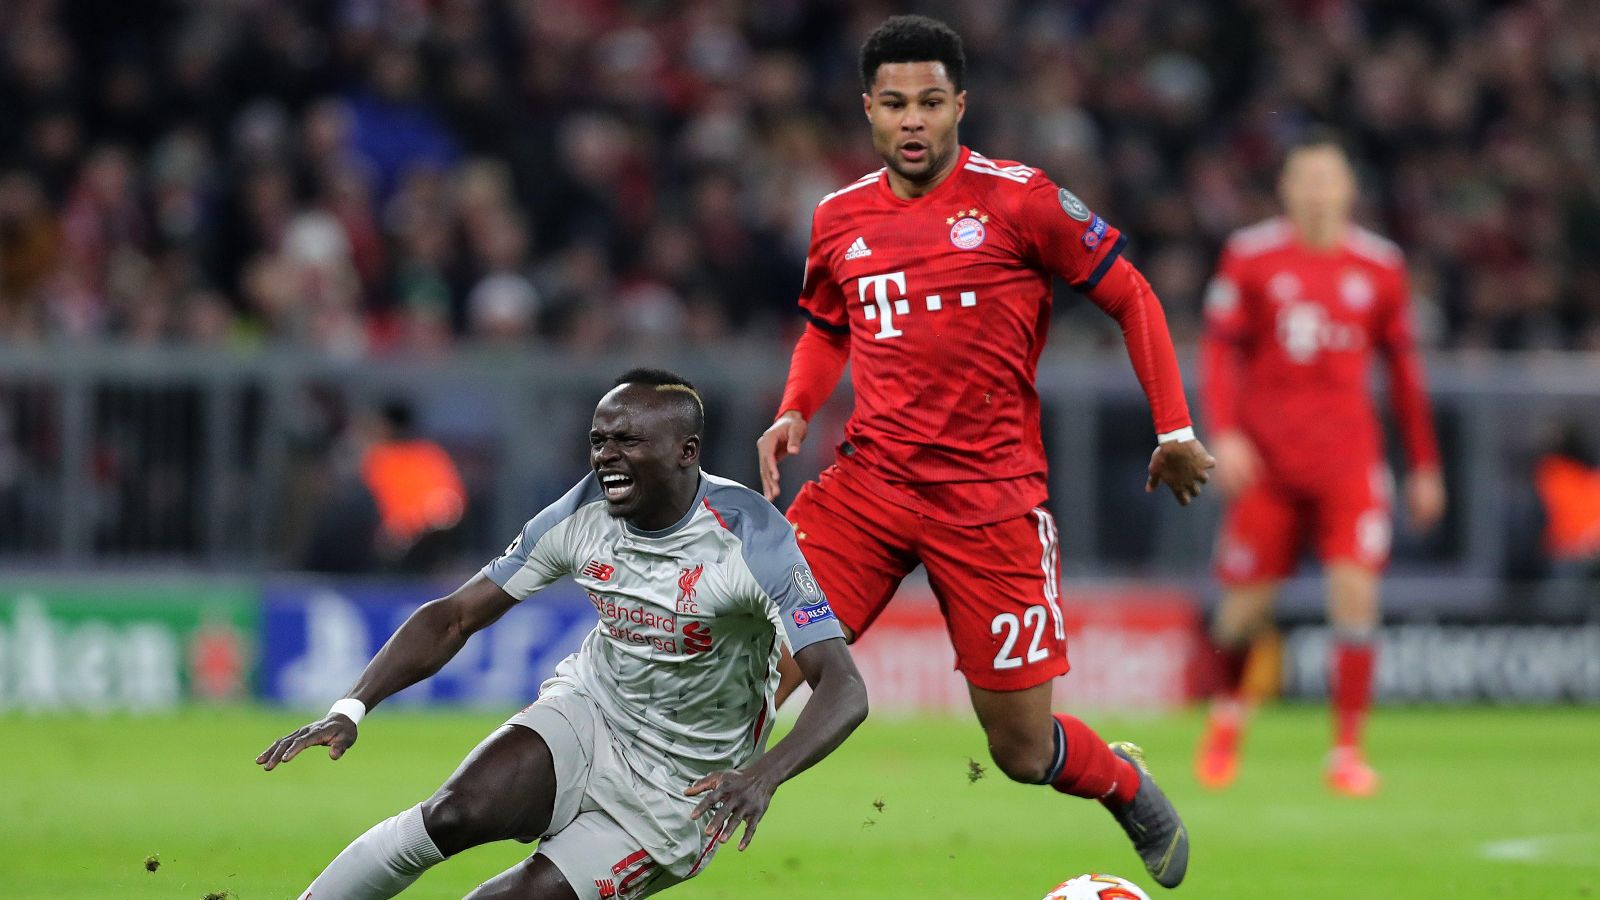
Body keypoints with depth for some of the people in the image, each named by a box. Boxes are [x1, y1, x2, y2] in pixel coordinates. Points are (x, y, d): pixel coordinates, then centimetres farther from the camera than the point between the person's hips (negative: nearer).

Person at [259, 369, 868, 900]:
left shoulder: (750, 540, -22)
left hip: (678, 790, -3)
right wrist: (350, 709, -14)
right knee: (453, 814, -24)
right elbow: (453, 618, -1)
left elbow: (844, 689, -28)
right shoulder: (583, 516, -8)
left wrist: (765, 775, -46)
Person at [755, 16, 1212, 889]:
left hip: (989, 501, -3)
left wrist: (1175, 430, 3)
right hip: (868, 482, 3)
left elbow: (1129, 295, 4)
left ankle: (1132, 790, 33)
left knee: (1022, 749, 1)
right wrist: (793, 413, 8)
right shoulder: (840, 219, 8)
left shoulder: (1019, 201, -5)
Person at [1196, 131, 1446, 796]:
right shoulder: (1250, 256, 0)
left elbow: (1404, 368, 14)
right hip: (1265, 460, -1)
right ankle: (1227, 708, 35)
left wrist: (1424, 465, 16)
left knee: (1356, 588, -14)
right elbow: (1219, 347, 1)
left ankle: (1347, 751, -7)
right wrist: (1224, 433, -13)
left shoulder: (1379, 266, 6)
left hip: (1349, 459, 1)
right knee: (1245, 604, 3)